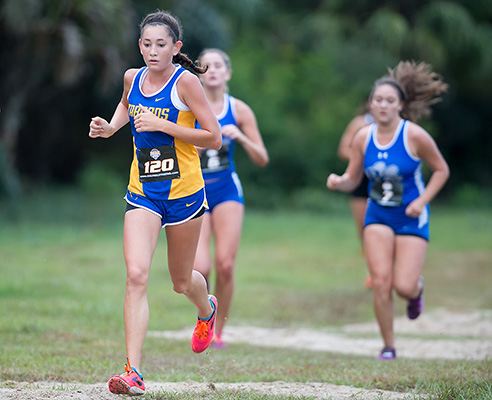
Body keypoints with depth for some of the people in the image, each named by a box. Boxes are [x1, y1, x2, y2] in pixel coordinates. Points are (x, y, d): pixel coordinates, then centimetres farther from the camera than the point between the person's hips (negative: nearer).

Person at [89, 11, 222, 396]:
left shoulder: (185, 82, -13)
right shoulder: (133, 78, 3)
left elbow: (214, 138, -15)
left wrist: (162, 125, -22)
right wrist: (110, 127, 9)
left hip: (183, 192, -3)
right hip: (142, 193, 3)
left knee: (181, 281, 14)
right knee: (136, 275, -16)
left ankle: (207, 309, 53)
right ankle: (134, 373, -19)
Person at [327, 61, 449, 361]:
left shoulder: (415, 136, -15)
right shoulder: (363, 137, -5)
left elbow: (441, 170, -2)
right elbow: (353, 179, 5)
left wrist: (422, 200, -14)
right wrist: (339, 182, -18)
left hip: (411, 217, -2)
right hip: (378, 215, 2)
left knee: (404, 286, -9)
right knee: (381, 281, -11)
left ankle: (418, 289, 31)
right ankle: (389, 347, 5)